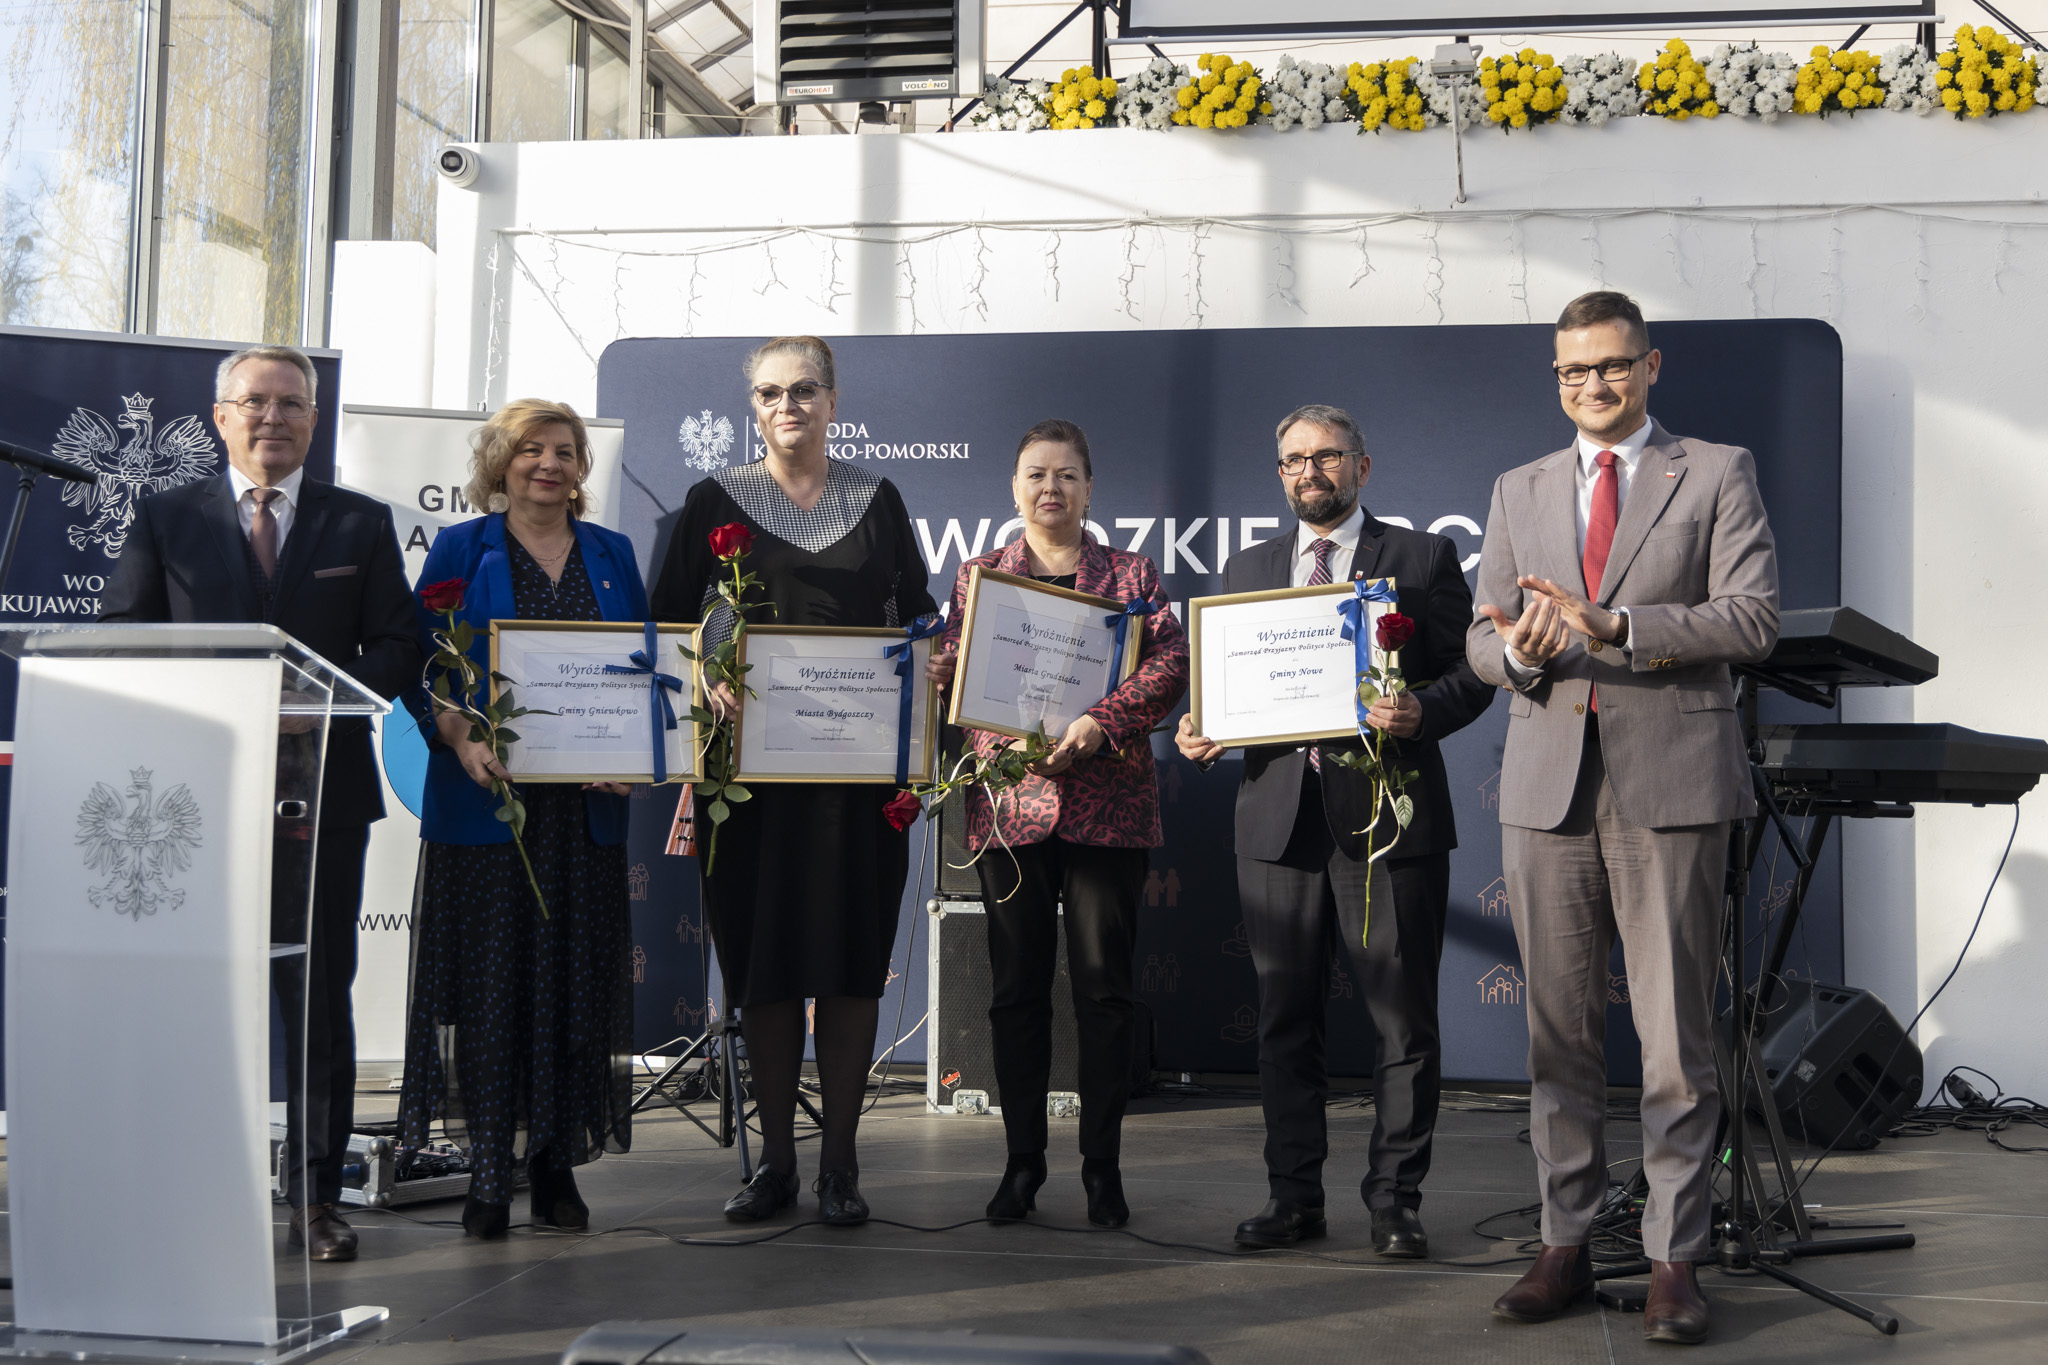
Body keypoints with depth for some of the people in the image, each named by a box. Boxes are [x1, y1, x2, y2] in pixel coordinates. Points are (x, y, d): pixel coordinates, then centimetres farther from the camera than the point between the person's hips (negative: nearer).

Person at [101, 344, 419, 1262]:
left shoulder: (361, 524, 11)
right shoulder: (165, 520, 10)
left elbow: (396, 648, 6)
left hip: (322, 784, 0)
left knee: (319, 997, 1)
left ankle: (314, 1198, 8)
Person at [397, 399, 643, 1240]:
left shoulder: (612, 555, 14)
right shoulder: (461, 551, 5)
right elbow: (421, 670, 0)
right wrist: (462, 740, -17)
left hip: (586, 802, 3)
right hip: (486, 796, -2)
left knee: (576, 979, 4)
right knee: (490, 978, -2)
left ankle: (557, 1164, 13)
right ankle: (488, 1170, 6)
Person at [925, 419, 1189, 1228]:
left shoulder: (1130, 575, 8)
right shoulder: (977, 576, 14)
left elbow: (1172, 660, -5)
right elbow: (949, 674, 7)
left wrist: (1101, 722, -19)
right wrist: (1005, 744, -12)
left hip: (1107, 804, -1)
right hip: (1008, 804, 1)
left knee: (1104, 986, 1)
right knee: (1017, 987, 5)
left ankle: (1102, 1165, 10)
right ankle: (1023, 1161, 15)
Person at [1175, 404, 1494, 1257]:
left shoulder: (1422, 558, 6)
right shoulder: (1248, 570, 17)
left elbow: (1471, 671, 1)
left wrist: (1422, 713, -17)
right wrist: (1200, 731, -3)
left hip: (1387, 814, -3)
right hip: (1278, 818, 3)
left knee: (1404, 1020, 0)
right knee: (1284, 1018, 8)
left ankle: (1395, 1200, 10)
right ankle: (1293, 1195, 17)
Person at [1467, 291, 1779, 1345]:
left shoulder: (1717, 474, 6)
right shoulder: (1520, 490, 18)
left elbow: (1753, 617, -6)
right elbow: (1483, 637, 14)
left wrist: (1608, 626, -15)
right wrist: (1519, 650, -10)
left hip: (1670, 782, -3)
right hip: (1547, 780, 3)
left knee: (1676, 1034, -2)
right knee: (1559, 1029, 6)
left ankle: (1673, 1259, 6)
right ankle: (1565, 1244, 15)